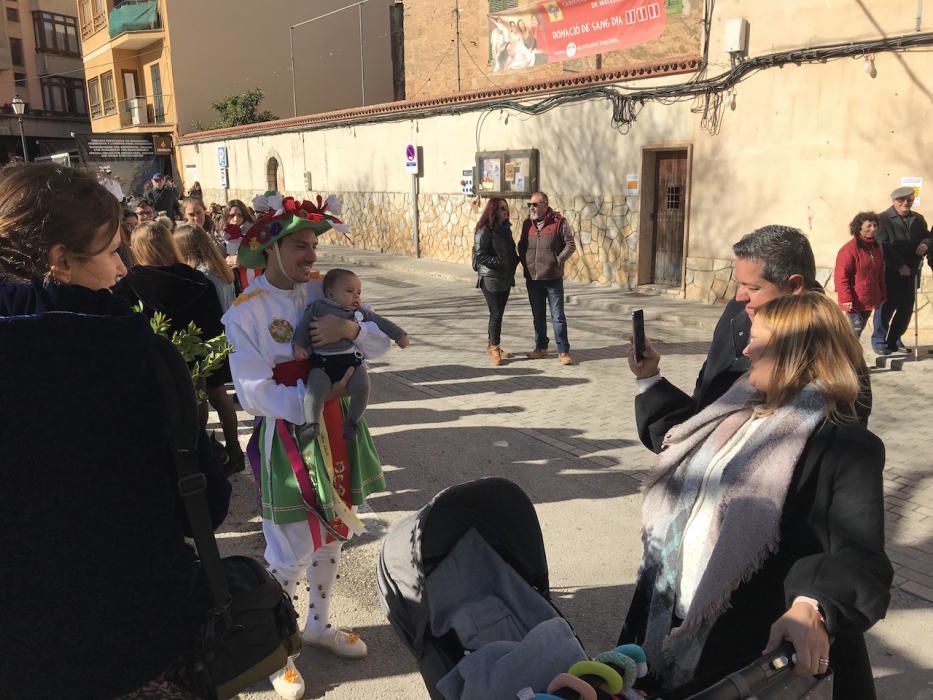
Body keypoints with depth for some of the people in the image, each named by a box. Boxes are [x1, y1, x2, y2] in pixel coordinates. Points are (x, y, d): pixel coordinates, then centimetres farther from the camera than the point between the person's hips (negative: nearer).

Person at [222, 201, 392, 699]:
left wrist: (350, 328, -23)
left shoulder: (324, 289, 0)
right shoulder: (245, 312, -12)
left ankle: (319, 624, 41)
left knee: (331, 536, 18)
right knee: (291, 551, 2)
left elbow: (380, 340, -3)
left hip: (336, 431, 5)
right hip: (286, 437, -5)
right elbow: (255, 390, -16)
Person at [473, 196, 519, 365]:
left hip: (506, 278, 8)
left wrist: (515, 260, 3)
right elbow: (479, 255, -16)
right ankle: (494, 348, 6)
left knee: (498, 313, 13)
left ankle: (492, 345, 25)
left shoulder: (505, 228, 14)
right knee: (496, 314, -5)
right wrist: (499, 262, -20)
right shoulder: (485, 230, -12)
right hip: (491, 278, -8)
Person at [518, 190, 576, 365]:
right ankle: (541, 347, 26)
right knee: (538, 316, 14)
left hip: (553, 278, -5)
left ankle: (563, 351, 4)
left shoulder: (559, 222, -5)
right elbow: (521, 246, 18)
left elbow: (570, 245, -5)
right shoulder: (527, 223, 9)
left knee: (558, 316, -2)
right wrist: (524, 261, 4)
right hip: (532, 279, 5)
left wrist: (558, 261, -12)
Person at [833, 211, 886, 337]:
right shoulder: (849, 249, -15)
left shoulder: (876, 248, 12)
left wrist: (882, 295, 17)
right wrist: (846, 299, -21)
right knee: (854, 331, -9)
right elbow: (840, 277, -17)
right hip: (854, 302, -8)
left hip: (869, 300, 8)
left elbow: (880, 274, 20)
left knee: (859, 330, 15)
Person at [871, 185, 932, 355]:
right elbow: (884, 246, -14)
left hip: (911, 271, 6)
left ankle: (894, 340, 21)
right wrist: (900, 266, -18)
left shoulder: (918, 219, 14)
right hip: (890, 272, -6)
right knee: (887, 307, -1)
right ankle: (879, 341, 10)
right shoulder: (883, 219, -6)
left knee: (906, 308, 9)